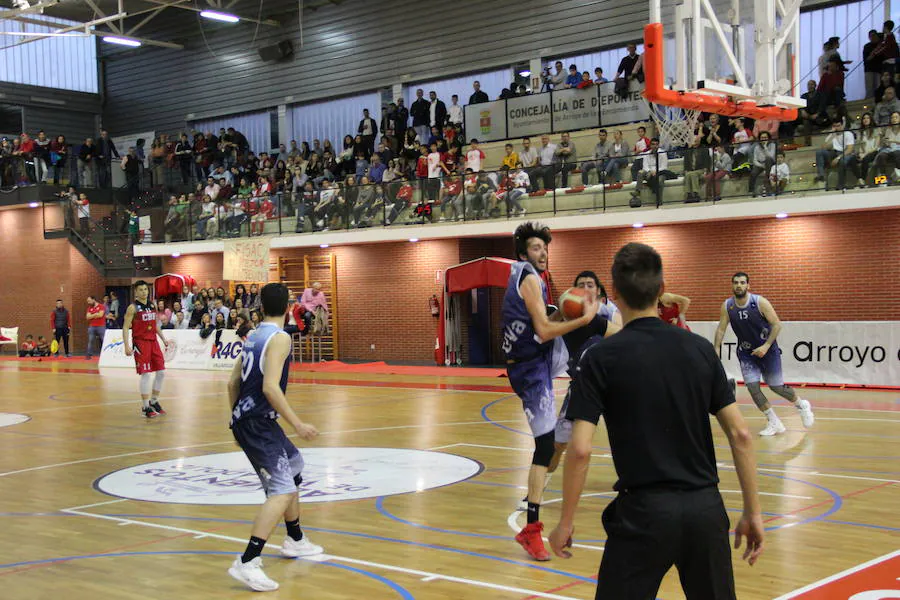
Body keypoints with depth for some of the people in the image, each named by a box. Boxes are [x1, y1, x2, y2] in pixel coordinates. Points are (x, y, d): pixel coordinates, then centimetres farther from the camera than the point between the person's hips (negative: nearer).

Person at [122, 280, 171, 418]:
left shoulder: (152, 306, 12)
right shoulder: (133, 308, -8)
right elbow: (125, 327, -11)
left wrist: (163, 339, 18)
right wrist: (127, 346, -19)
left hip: (153, 342, 7)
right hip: (140, 343, -7)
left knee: (161, 372, 6)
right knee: (146, 374, -9)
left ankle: (154, 401, 21)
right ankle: (145, 407, -1)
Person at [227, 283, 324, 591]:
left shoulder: (254, 336, 13)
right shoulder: (279, 338, -13)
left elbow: (233, 382, 17)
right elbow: (270, 386, -23)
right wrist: (297, 424, -20)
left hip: (245, 419, 10)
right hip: (258, 422, -10)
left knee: (294, 468, 27)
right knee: (283, 491, -16)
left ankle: (295, 540, 41)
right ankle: (246, 563, -25)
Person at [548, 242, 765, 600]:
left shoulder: (601, 358, -7)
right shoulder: (700, 349, 4)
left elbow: (580, 450, -12)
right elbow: (740, 434, 1)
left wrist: (565, 522, -1)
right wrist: (753, 512, 7)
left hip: (644, 512, -4)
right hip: (705, 507, 4)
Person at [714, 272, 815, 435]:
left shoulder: (760, 302, -18)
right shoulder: (727, 306, -8)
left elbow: (777, 325, -15)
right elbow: (721, 329, 0)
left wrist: (766, 346, -22)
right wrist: (716, 350, -8)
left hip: (767, 349, -3)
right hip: (746, 352, 3)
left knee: (777, 387, 3)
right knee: (752, 387, -9)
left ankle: (802, 405, 33)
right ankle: (774, 423, 4)